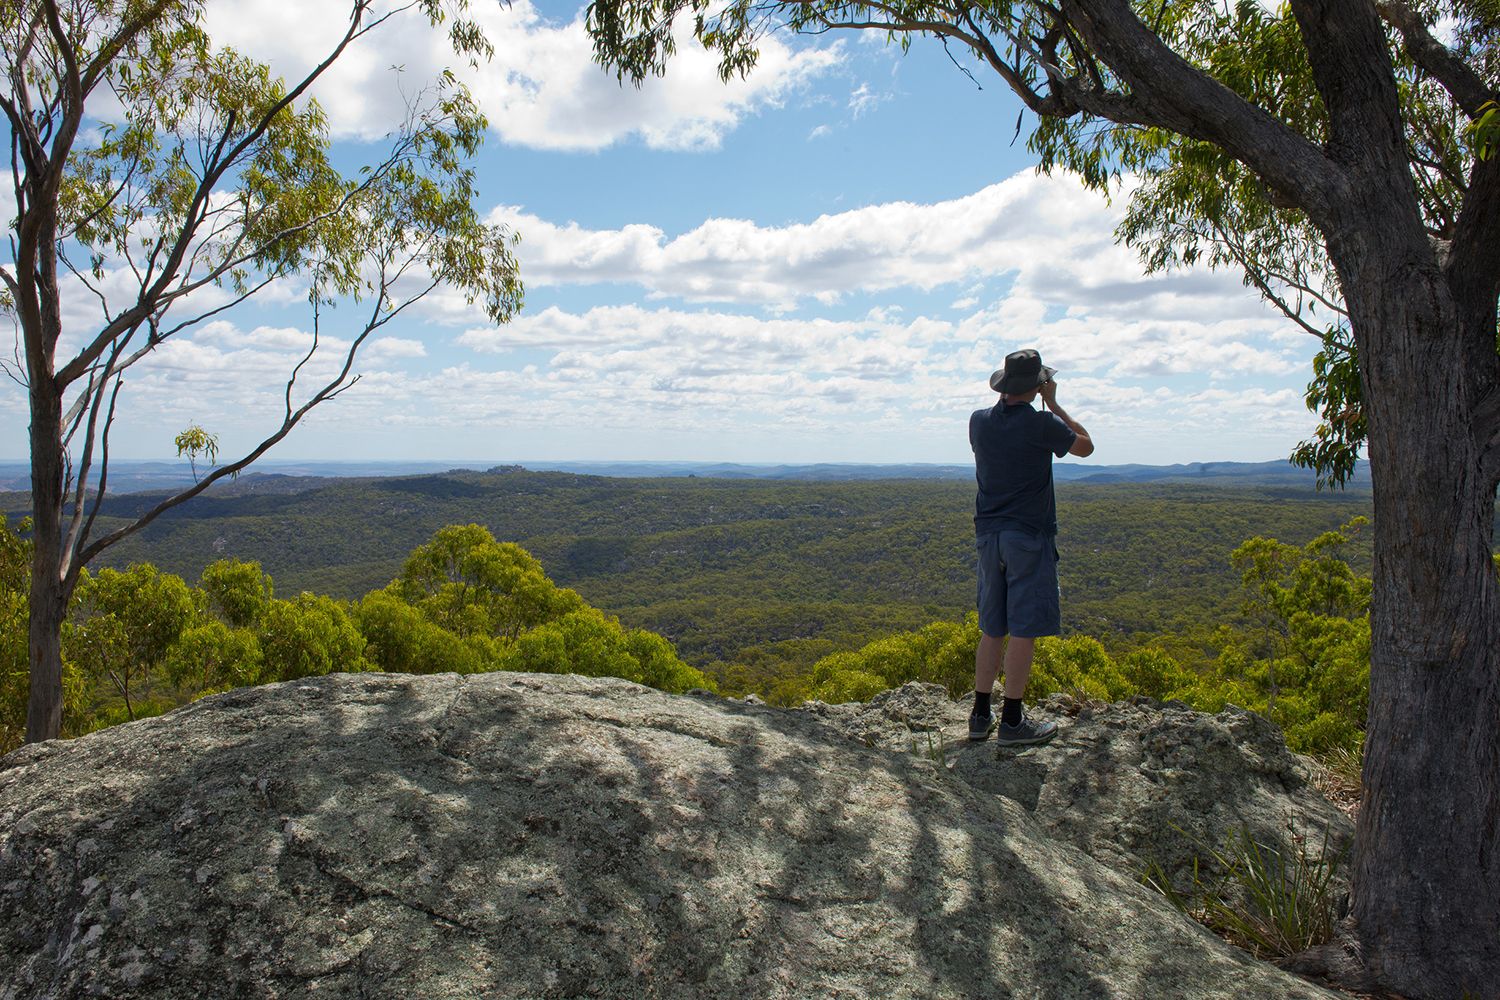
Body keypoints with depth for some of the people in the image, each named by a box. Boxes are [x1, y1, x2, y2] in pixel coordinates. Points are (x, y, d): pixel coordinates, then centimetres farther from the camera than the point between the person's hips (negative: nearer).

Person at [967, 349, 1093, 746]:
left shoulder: (979, 421, 2)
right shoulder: (1041, 424, -13)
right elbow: (1086, 445, 6)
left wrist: (1011, 399, 21)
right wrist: (1053, 404, 10)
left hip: (988, 535, 6)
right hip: (1028, 537, -6)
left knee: (992, 629, 13)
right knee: (1024, 630, 0)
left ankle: (981, 715, 17)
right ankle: (1011, 721, 3)